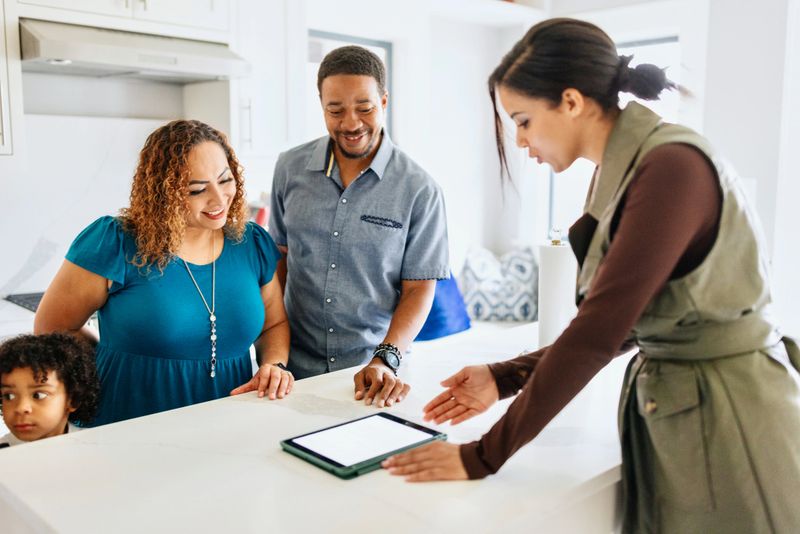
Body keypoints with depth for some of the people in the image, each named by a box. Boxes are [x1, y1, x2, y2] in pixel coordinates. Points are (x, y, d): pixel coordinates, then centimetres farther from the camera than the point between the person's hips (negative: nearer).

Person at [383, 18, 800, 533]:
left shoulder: (672, 165, -22)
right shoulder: (621, 173, 5)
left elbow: (600, 330, -26)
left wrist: (483, 456, -19)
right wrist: (506, 378, 2)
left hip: (725, 416, -8)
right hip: (669, 410, 8)